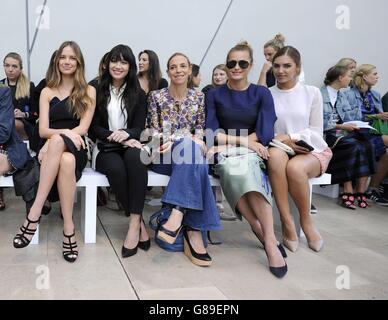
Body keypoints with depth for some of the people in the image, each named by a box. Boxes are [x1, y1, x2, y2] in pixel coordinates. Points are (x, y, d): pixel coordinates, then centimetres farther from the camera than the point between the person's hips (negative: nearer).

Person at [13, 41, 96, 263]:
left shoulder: (88, 91, 9)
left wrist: (56, 138, -17)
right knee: (65, 161, -38)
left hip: (76, 149, -1)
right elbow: (43, 130, 2)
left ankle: (35, 212, -35)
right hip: (52, 149, 1)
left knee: (66, 161, -40)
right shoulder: (47, 92, 13)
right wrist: (65, 132, -21)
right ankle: (69, 228, -38)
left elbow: (83, 128, -2)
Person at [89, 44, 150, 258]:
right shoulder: (97, 91, 7)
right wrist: (115, 137, -17)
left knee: (135, 157, -37)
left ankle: (134, 223, -39)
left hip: (129, 145, 1)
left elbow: (139, 128, 0)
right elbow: (93, 128, 1)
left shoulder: (139, 94, 11)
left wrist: (126, 134, -24)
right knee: (116, 168, -36)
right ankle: (140, 223, -27)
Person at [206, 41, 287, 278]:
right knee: (232, 169, -36)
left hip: (252, 153, 0)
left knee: (243, 167, -37)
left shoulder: (262, 94, 8)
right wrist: (243, 139, -12)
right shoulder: (215, 95, 10)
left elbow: (265, 134, -5)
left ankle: (268, 239, -37)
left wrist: (228, 142, -11)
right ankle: (267, 237, -28)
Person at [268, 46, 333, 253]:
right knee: (275, 154, -36)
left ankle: (306, 220, -9)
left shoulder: (312, 93, 6)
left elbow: (316, 132, 3)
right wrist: (283, 142, -16)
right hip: (281, 150, 1)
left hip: (312, 151, 0)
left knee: (295, 167, -35)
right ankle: (287, 221, -28)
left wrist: (289, 138, -13)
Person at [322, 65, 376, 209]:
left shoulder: (341, 95, 21)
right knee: (354, 146, -30)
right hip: (327, 134, -7)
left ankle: (360, 191, -21)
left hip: (342, 132, 7)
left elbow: (348, 115, 10)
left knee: (367, 145, -20)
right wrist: (341, 126, -17)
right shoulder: (321, 95, -5)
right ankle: (348, 191, -25)